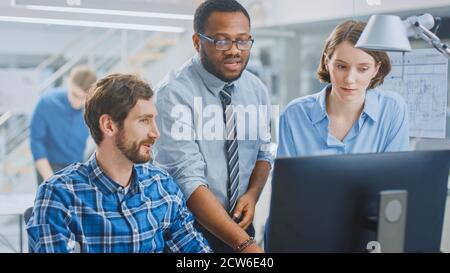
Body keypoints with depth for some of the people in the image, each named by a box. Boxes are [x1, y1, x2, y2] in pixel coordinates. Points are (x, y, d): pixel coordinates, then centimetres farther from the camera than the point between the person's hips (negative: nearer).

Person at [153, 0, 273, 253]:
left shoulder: (257, 90, 0)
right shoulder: (175, 93, -19)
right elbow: (188, 180, -26)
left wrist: (253, 194, -10)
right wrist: (245, 244, -32)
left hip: (240, 224, 5)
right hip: (186, 231, -5)